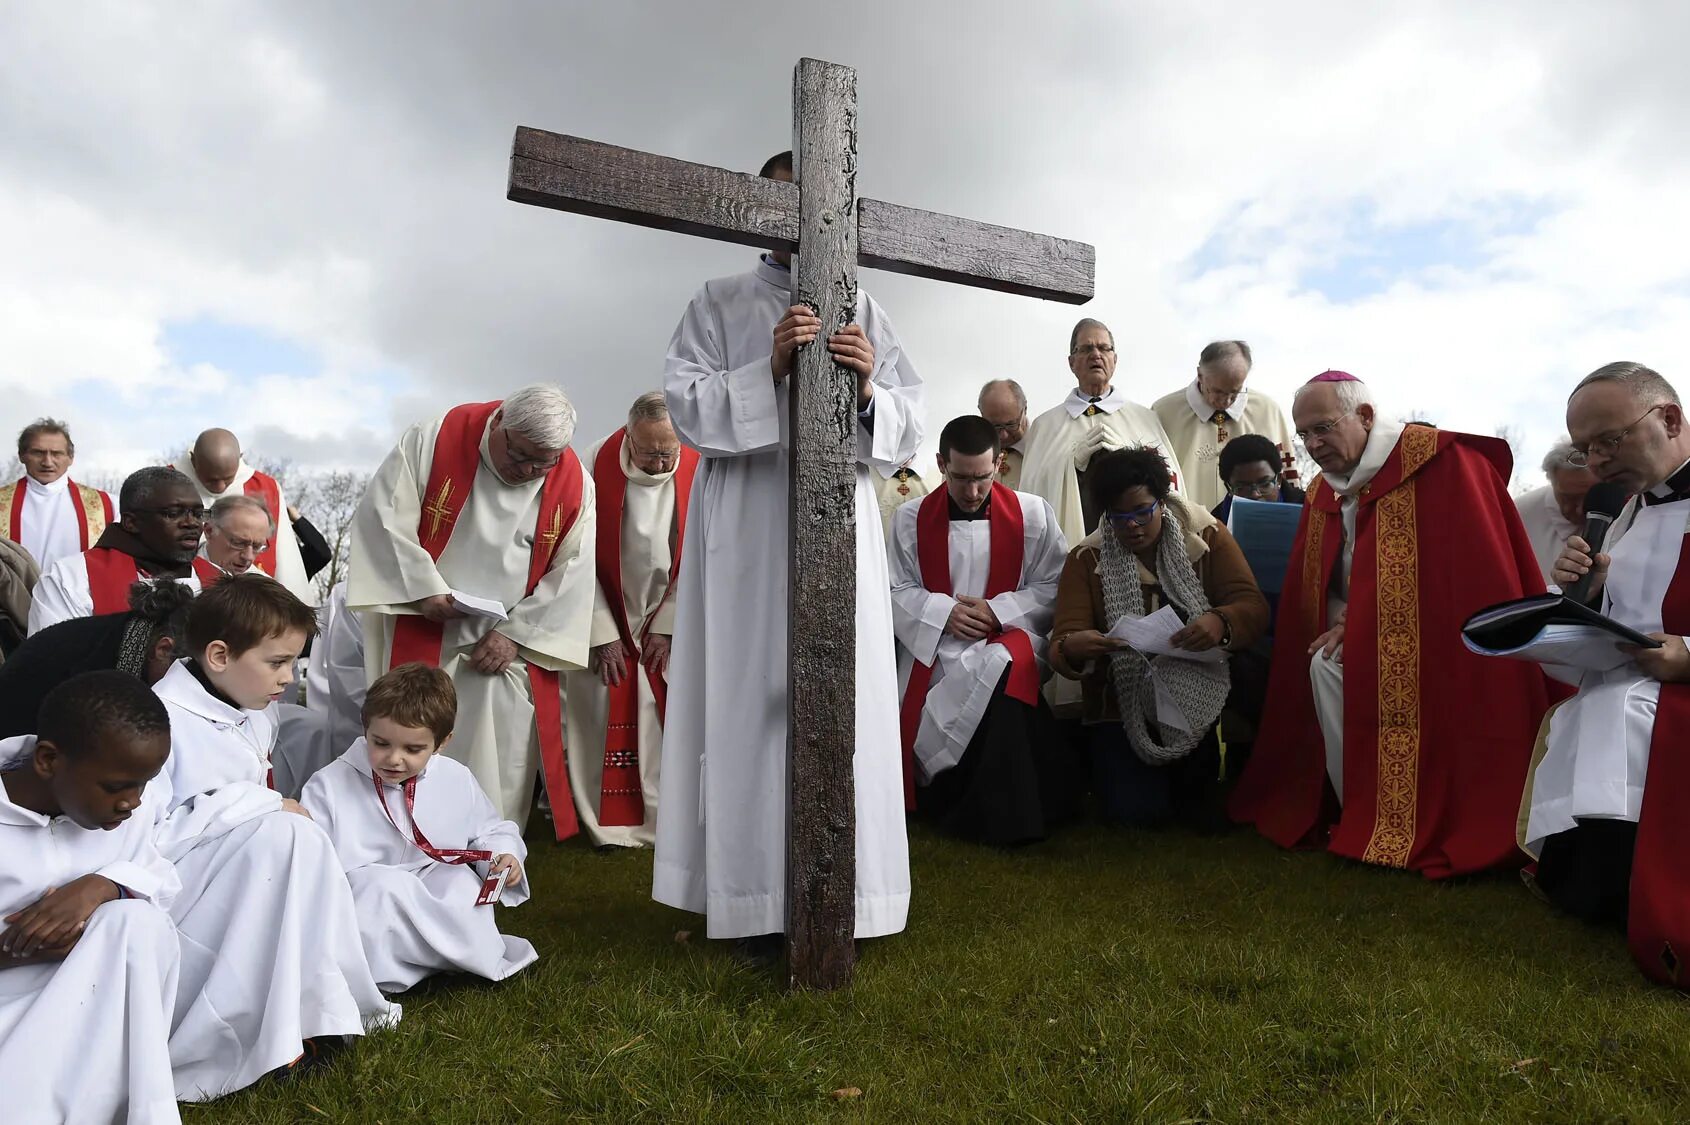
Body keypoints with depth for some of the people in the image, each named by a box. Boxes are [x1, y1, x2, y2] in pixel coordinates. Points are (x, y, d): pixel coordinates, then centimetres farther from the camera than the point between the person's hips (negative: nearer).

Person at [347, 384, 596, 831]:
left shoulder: (574, 484, -4)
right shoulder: (432, 441, -8)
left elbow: (571, 572, -2)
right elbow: (382, 517, -8)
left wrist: (517, 634, -9)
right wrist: (424, 589, -15)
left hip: (511, 646, 2)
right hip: (422, 637, -1)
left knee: (504, 771, 2)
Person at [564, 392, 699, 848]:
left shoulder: (696, 473, -14)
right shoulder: (597, 467, -18)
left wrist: (666, 628, -7)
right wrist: (604, 636, -12)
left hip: (662, 622, 1)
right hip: (602, 617, -1)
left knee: (659, 718, 1)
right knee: (602, 717, -1)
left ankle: (657, 819, 13)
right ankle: (608, 826, 12)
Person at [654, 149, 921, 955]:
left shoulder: (863, 311, 16)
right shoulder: (718, 304, 12)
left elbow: (911, 425, 7)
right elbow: (684, 405, -2)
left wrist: (869, 390, -14)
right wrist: (768, 371, -16)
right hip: (747, 533, -1)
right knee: (750, 700, -4)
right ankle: (757, 900, 4)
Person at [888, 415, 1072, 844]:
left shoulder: (1031, 514, 6)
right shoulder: (910, 519, 8)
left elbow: (1054, 588, 2)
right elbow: (895, 593, 6)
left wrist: (996, 610, -11)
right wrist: (945, 611, -11)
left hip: (1009, 637, -1)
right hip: (935, 645, 1)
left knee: (1001, 669, -36)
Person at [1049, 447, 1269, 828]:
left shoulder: (1205, 535, -2)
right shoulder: (1087, 559, -4)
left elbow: (1252, 606, -12)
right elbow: (1061, 648, -11)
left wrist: (1221, 623, -36)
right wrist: (1072, 648, -37)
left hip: (1200, 698, 0)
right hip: (1124, 707, 0)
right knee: (1137, 810, -16)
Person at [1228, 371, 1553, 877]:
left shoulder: (1441, 461, -13)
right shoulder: (1323, 494, 9)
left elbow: (1479, 570, -17)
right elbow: (1313, 590, 11)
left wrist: (1362, 621, -19)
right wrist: (1346, 619, -13)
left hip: (1444, 634, -7)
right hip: (1364, 631, 7)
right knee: (1327, 665, -21)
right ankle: (1358, 812, -7)